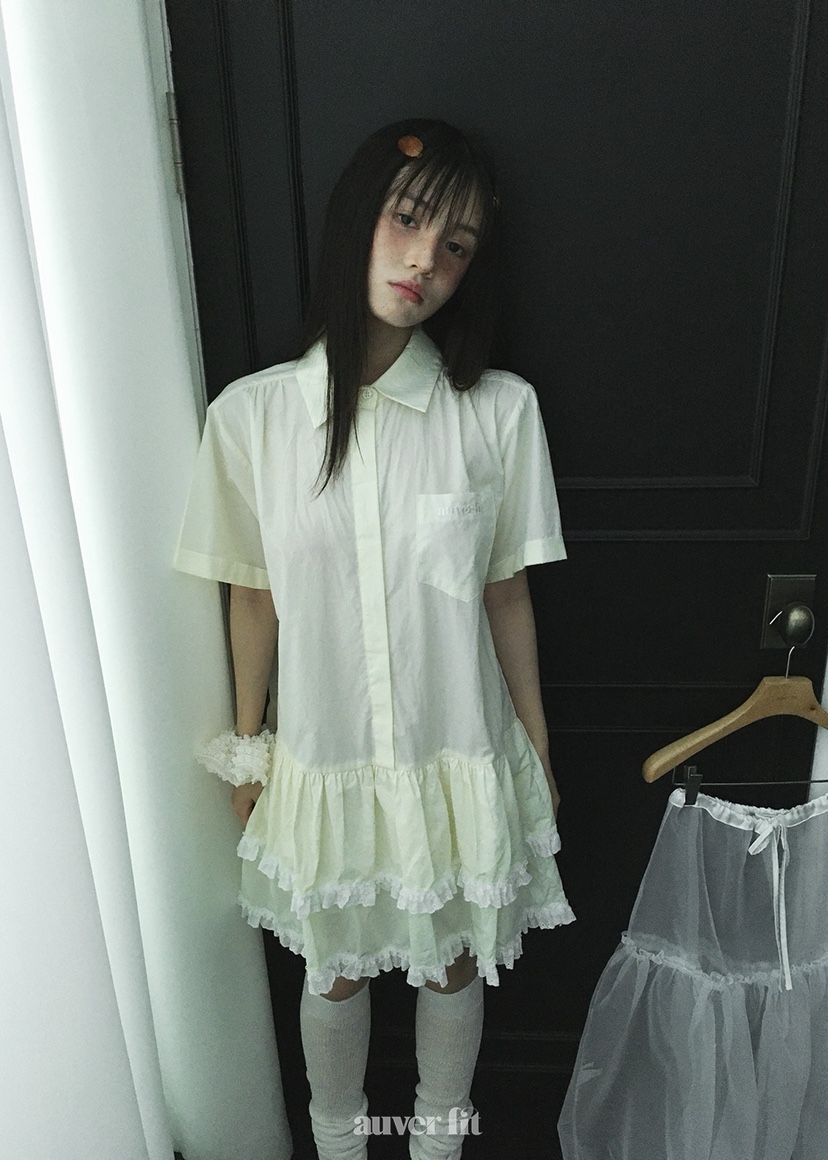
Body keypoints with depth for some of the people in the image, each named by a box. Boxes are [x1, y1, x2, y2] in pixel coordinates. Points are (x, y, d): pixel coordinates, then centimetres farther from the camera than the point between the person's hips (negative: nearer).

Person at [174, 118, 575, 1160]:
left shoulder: (499, 410, -12)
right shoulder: (250, 413, -11)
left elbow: (506, 593, -4)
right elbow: (252, 597, -2)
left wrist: (538, 747, 4)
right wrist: (247, 749, 6)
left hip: (459, 762, 0)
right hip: (321, 763, 1)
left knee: (454, 965, 23)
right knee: (334, 972, 24)